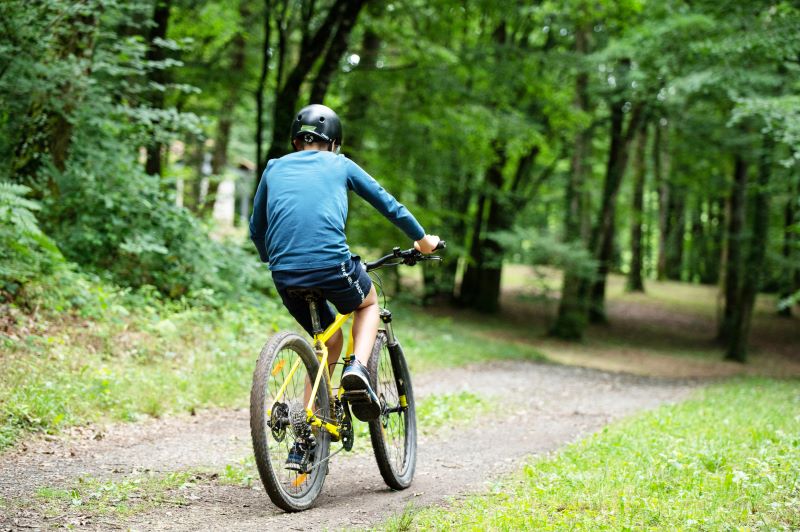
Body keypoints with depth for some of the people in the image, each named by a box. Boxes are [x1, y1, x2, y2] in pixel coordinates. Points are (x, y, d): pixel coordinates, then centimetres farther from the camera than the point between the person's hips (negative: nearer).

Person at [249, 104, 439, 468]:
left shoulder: (274, 168, 21)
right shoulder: (340, 165, 16)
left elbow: (256, 229, 28)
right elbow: (388, 204, 23)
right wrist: (422, 239, 38)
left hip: (285, 275, 3)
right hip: (332, 265, -3)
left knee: (329, 340, 26)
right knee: (369, 302, 31)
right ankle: (358, 368, 1)